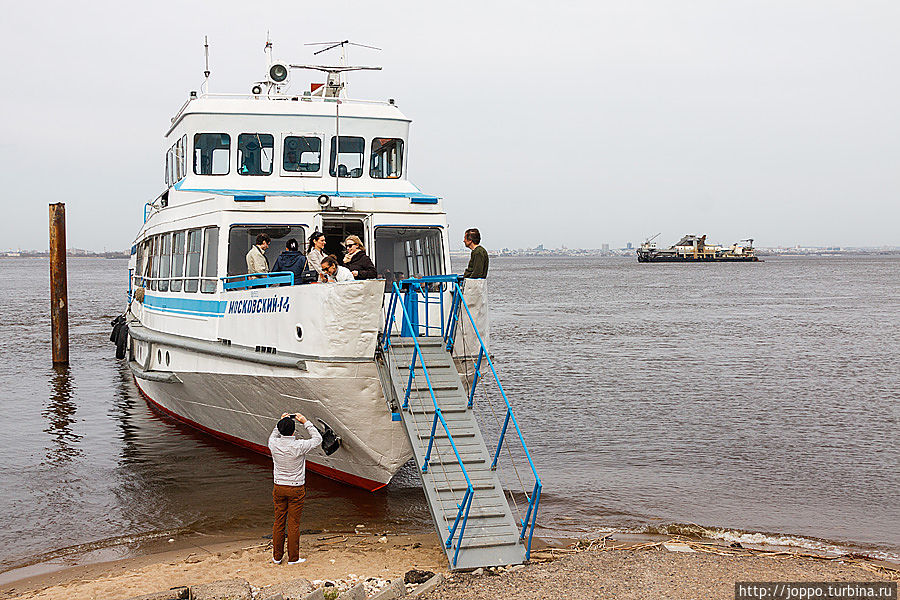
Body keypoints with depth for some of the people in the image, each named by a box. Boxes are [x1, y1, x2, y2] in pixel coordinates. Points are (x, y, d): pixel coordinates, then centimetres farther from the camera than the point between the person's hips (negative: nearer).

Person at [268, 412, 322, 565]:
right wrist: (306, 422, 0)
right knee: (293, 524, 4)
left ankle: (277, 556, 22)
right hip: (296, 489, -3)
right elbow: (317, 439, -2)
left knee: (278, 522, 13)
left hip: (279, 488, 3)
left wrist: (281, 422, 14)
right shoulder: (300, 446, -20)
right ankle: (293, 558, 12)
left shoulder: (274, 444, -10)